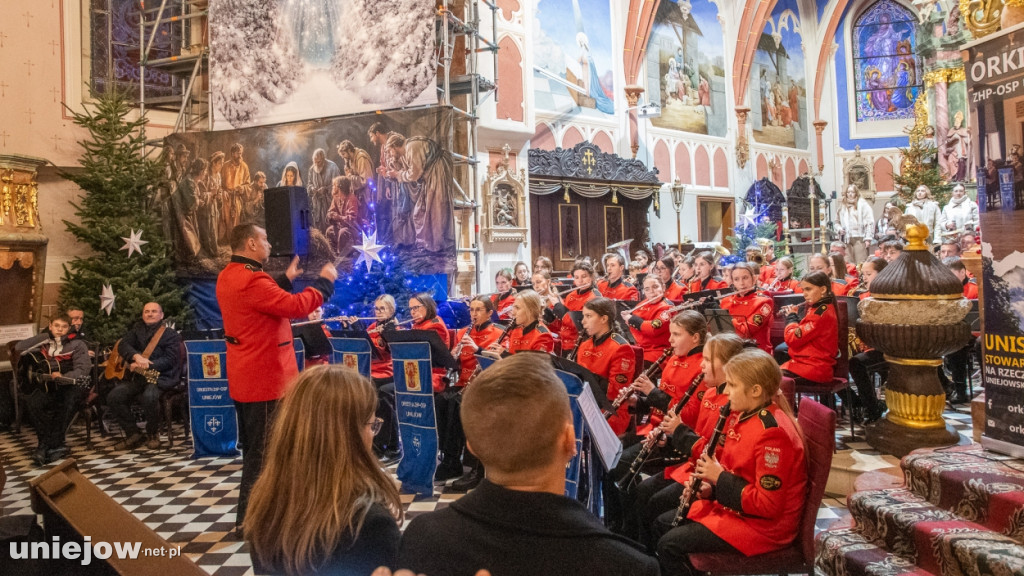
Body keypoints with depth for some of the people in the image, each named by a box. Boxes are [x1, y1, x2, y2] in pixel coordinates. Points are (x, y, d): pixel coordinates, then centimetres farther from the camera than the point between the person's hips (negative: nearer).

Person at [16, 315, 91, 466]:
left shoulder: (77, 344, 1)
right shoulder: (44, 344, 13)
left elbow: (82, 370, -9)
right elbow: (19, 348, -2)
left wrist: (62, 377, -27)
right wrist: (46, 335, 1)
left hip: (74, 384, -3)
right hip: (50, 386, 3)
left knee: (67, 400, -37)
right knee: (32, 401, -28)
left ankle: (46, 445, -27)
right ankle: (56, 445, -25)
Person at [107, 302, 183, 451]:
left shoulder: (171, 335, 2)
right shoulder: (138, 329, 18)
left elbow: (170, 359, -11)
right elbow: (122, 345, -1)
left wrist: (145, 365, -22)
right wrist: (136, 356, -23)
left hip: (160, 377, -6)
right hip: (136, 377, 6)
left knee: (149, 397, -34)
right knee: (114, 397, -17)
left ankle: (153, 435, -9)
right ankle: (133, 434, -1)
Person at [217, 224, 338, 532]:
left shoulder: (229, 276, 10)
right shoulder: (251, 280, -24)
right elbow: (296, 306, -26)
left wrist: (286, 279, 21)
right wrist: (325, 281, -14)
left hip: (246, 376, 11)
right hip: (264, 378, -11)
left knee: (253, 446, 20)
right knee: (263, 449, 0)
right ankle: (251, 516, 9)